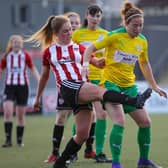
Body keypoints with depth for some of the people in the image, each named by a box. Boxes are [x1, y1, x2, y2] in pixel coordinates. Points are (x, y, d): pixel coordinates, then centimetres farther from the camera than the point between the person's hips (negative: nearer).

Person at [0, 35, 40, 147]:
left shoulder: (25, 56, -1)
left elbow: (33, 70, 2)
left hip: (23, 86, 0)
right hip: (9, 86, 0)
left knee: (21, 115, 5)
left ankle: (20, 139, 17)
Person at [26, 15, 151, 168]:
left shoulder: (79, 48, 21)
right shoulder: (49, 51, 16)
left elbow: (98, 63, 13)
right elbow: (44, 76, 26)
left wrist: (104, 60, -10)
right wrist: (38, 97, 31)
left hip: (84, 89, 4)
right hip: (67, 88, -4)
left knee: (82, 134, -4)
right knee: (100, 91, -33)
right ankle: (135, 101, -54)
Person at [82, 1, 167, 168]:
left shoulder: (142, 41, 3)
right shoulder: (114, 36, -14)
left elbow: (144, 63, 19)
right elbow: (91, 48, -7)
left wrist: (154, 86, 22)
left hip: (129, 86, 6)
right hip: (110, 83, -6)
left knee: (145, 122, 3)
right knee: (120, 122, -22)